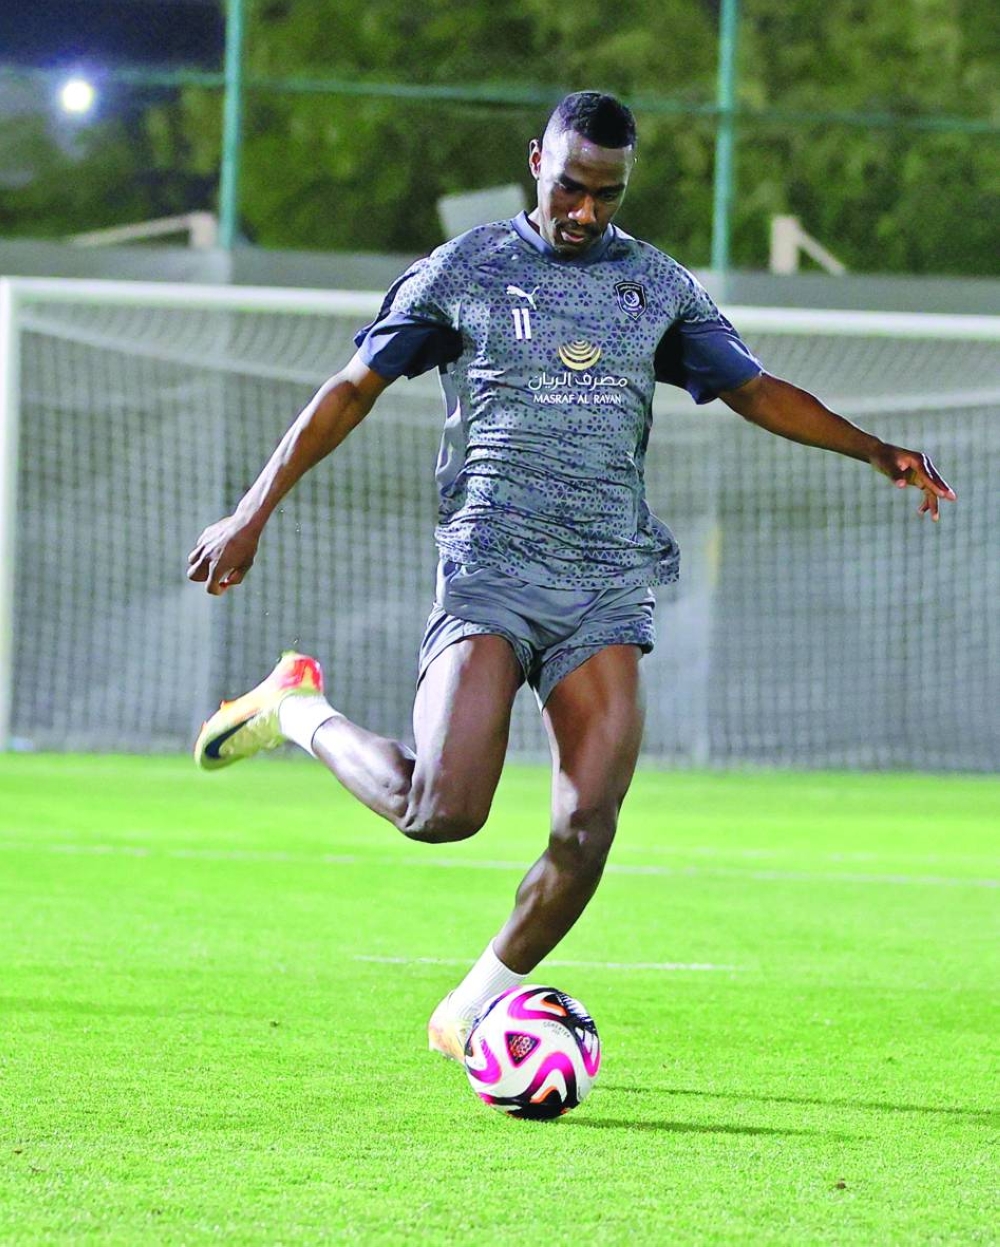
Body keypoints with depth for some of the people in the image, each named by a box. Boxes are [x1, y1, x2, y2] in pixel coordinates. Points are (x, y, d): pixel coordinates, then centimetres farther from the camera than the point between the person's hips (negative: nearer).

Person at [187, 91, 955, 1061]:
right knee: (442, 812, -19)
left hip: (610, 585, 3)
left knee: (588, 830, -9)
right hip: (491, 568, -3)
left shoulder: (658, 286, 14)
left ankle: (476, 1008, 12)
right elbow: (354, 388, 8)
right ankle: (303, 715, 10)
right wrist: (253, 513, 5)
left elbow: (755, 390, 20)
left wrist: (875, 452, 7)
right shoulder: (461, 271, 5)